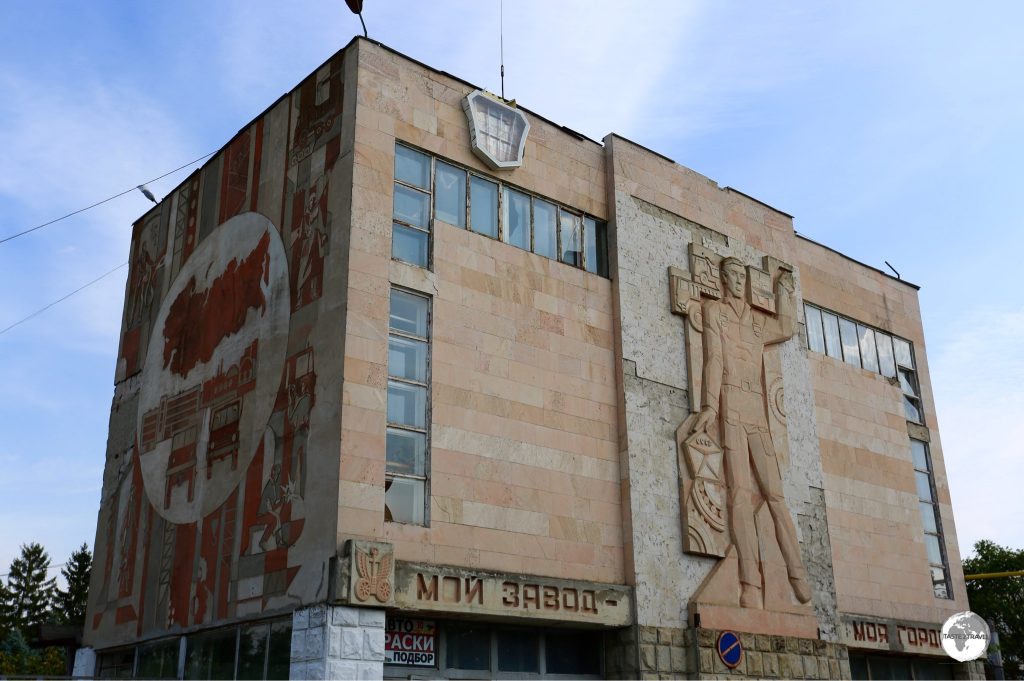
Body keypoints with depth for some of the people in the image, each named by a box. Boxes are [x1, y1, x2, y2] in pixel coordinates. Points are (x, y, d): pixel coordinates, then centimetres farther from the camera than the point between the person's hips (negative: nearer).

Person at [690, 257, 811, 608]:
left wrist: (783, 291, 30)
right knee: (740, 491, -14)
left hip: (757, 411, 5)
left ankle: (797, 572, 0)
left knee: (774, 492, -3)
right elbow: (714, 356, -3)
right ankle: (750, 584, -20)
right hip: (730, 404, -5)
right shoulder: (714, 309, 9)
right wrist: (709, 406, -14)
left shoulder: (758, 319, 26)